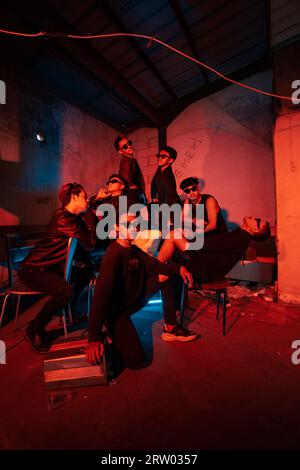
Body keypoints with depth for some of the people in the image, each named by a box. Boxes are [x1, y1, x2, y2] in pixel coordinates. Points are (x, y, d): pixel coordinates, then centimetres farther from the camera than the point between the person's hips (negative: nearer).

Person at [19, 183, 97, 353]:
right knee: (66, 291, -30)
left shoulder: (73, 217, 7)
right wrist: (91, 216, -15)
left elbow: (93, 237, 6)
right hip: (33, 269, -9)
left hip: (51, 266, 10)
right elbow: (89, 243, -25)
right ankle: (35, 329, -3)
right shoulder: (64, 218, -23)